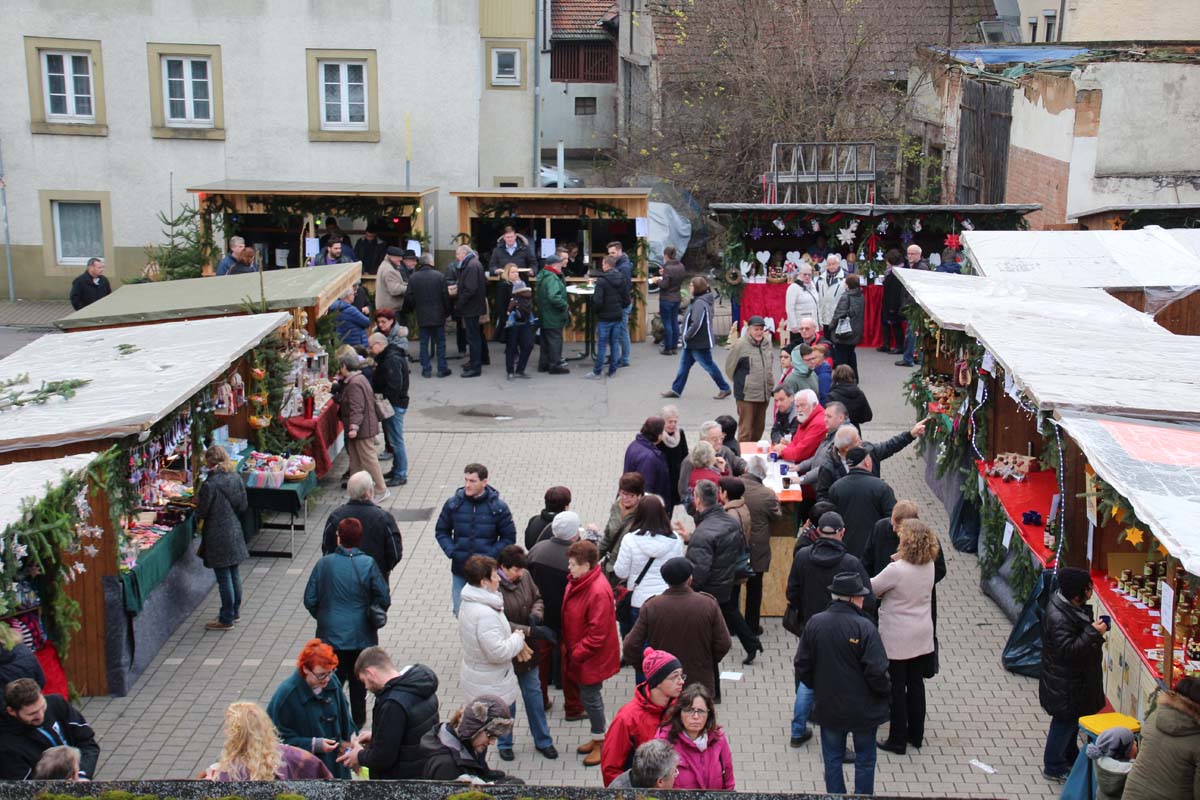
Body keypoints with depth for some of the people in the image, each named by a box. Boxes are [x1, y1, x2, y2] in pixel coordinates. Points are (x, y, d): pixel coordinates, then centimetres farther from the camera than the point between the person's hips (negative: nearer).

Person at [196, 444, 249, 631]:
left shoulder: (209, 484, -21)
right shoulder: (236, 478, -2)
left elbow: (201, 512, -13)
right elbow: (243, 506, 5)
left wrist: (198, 504, 8)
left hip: (218, 536, -7)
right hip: (235, 532, 7)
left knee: (223, 577, 2)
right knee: (234, 573, 18)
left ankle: (226, 619, 11)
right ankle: (235, 612, 31)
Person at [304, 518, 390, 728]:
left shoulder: (324, 563, -11)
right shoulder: (368, 564, -12)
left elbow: (310, 600, -5)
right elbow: (384, 599, -9)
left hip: (331, 633, 0)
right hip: (361, 634, 1)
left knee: (334, 678, 10)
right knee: (358, 679, 16)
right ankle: (357, 720, 27)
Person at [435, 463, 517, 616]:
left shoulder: (498, 507, -7)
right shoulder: (453, 504, -2)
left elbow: (509, 537, 0)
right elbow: (441, 531, 10)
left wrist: (491, 554, -12)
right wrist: (451, 551, -6)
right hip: (459, 570, 2)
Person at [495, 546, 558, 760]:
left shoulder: (525, 576, -10)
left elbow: (537, 598, 6)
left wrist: (536, 614, -16)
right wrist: (532, 631, -31)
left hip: (527, 648, 5)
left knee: (533, 692, 19)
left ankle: (543, 740, 36)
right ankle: (504, 744, 36)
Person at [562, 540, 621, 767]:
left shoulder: (599, 592, -29)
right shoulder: (577, 582, 0)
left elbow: (597, 633, -26)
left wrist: (577, 653, -19)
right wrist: (568, 645, 11)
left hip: (593, 657, -9)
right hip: (578, 652, 9)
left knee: (590, 697, 4)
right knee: (590, 696, 19)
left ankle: (601, 743, 22)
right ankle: (597, 739, 35)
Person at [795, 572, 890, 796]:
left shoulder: (814, 623, -9)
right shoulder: (864, 628, -22)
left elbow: (802, 666, -1)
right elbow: (877, 672, -21)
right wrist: (886, 691, -1)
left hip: (827, 707, 3)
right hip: (862, 709, -3)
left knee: (832, 759, 18)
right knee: (865, 760, 15)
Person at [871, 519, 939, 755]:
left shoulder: (896, 570, -25)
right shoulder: (929, 567, -5)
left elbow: (871, 588, -12)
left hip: (897, 638, -6)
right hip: (922, 637, 6)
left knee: (896, 687, 6)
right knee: (916, 684, 17)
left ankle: (898, 740, 14)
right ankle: (916, 735, 28)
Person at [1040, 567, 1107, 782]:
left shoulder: (1070, 605, -1)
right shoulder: (1058, 618, -33)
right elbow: (1069, 650, -33)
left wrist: (1095, 629, 3)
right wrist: (1094, 633, -32)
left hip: (1075, 679, 10)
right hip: (1064, 685, -10)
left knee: (1073, 719, 25)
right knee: (1065, 722, 6)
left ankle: (1070, 758, 44)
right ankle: (1053, 768, 23)